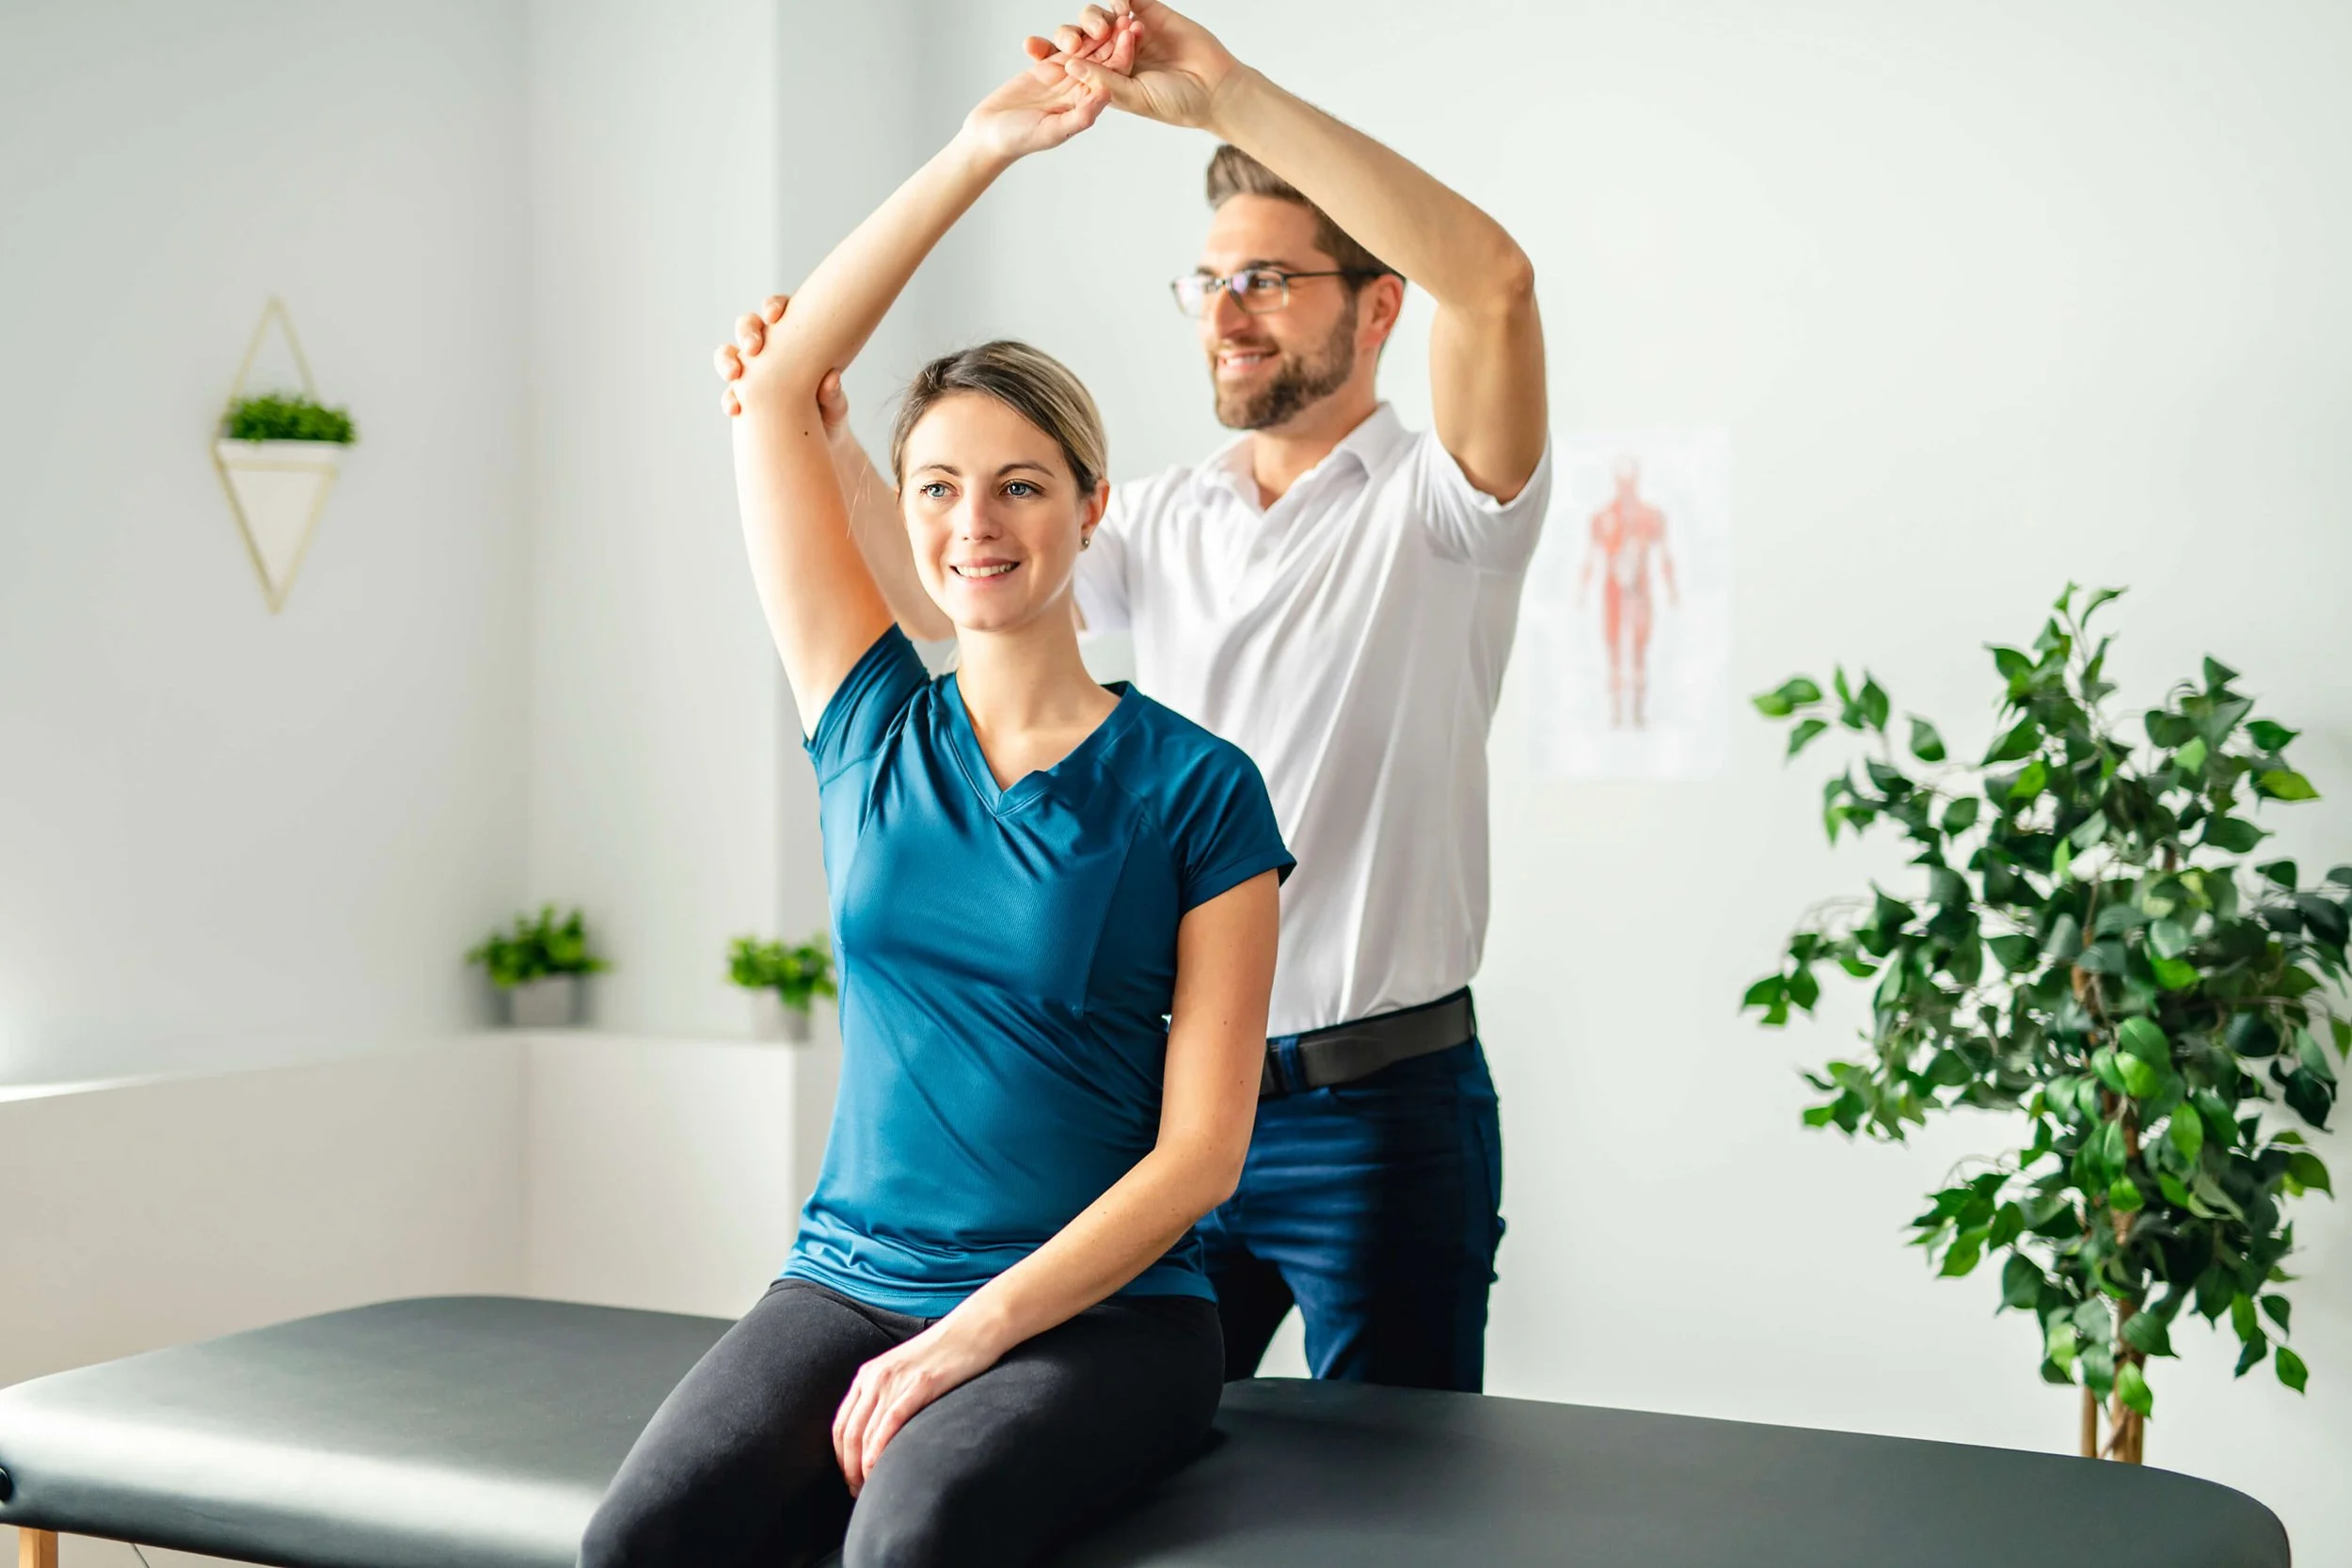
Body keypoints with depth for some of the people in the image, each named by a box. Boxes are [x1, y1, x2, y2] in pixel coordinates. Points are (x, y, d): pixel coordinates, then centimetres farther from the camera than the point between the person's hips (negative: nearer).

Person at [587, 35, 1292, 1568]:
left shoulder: (1195, 791, -2)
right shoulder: (874, 731, 8)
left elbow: (1202, 1148, -5)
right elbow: (775, 390, 7)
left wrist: (970, 1334, -14)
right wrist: (977, 153, 6)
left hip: (1099, 1311, -3)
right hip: (850, 1280, 3)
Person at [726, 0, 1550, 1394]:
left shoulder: (1434, 509, -8)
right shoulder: (1168, 520, 12)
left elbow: (1494, 282, -26)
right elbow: (935, 598, 11)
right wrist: (826, 440, -7)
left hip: (1379, 1106, -5)